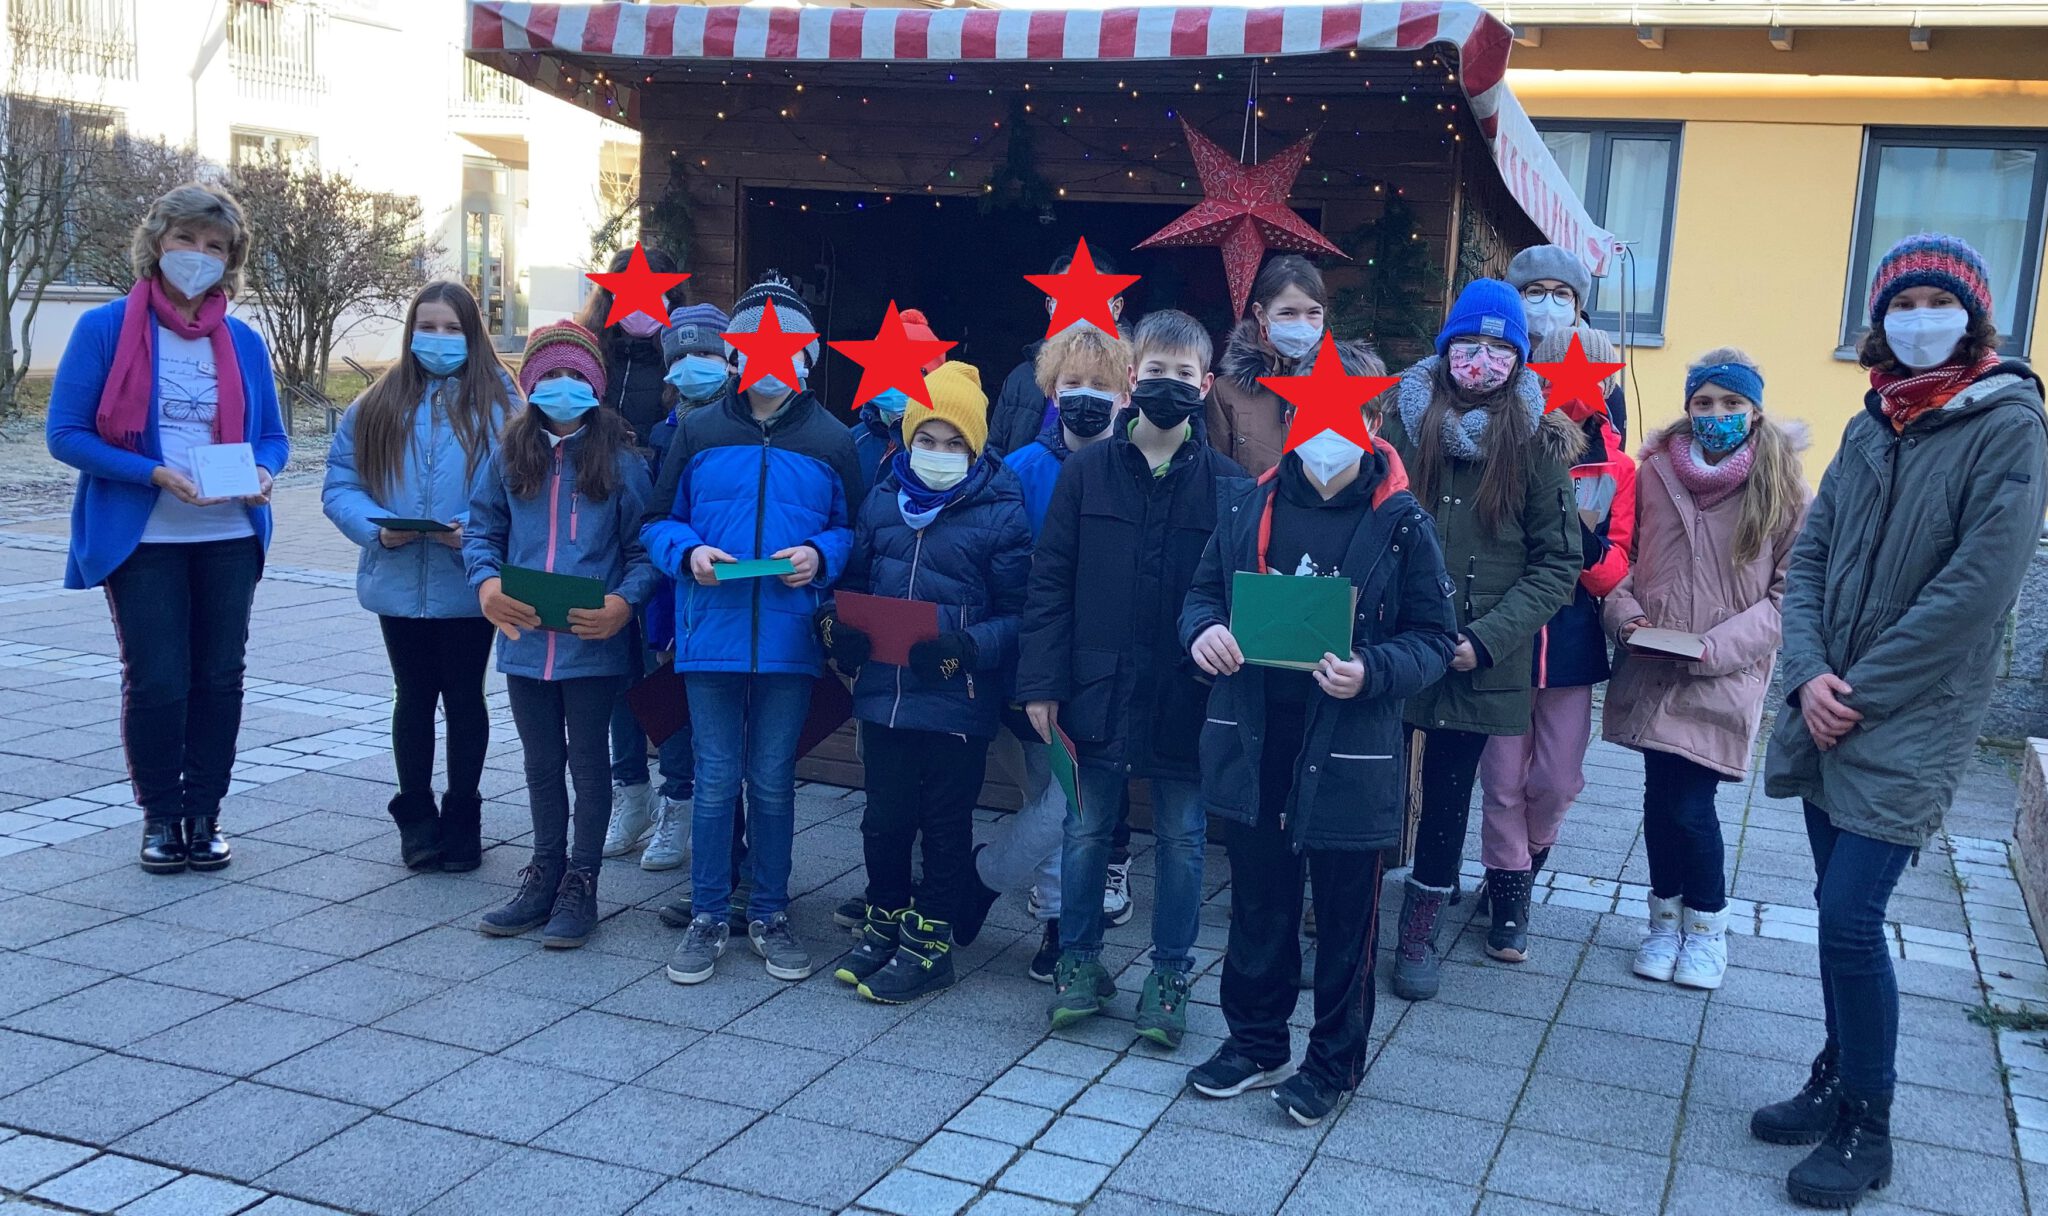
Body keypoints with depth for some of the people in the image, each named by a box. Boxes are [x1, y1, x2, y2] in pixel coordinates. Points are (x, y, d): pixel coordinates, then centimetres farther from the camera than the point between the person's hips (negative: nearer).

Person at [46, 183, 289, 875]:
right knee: (156, 680, 0)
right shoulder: (106, 329, -5)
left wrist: (263, 473, -12)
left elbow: (272, 439, 11)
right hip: (141, 539, -3)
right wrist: (154, 473, -21)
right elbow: (65, 434, -8)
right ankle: (160, 817, 18)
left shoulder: (243, 343, 6)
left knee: (219, 678, 8)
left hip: (229, 538, 3)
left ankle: (204, 814, 21)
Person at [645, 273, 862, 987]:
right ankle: (708, 918, 18)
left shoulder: (832, 441, 4)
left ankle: (770, 915, 23)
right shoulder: (698, 431, 5)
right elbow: (659, 521, 10)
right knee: (716, 780, 5)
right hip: (711, 634, 0)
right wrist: (688, 552, -11)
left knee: (773, 781, 9)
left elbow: (852, 530, 8)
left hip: (789, 639, 0)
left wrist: (820, 555, -13)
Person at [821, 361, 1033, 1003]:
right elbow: (854, 581, 17)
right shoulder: (882, 500, 8)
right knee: (884, 817, 16)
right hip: (883, 692, 4)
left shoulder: (1000, 513, -6)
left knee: (945, 824, 9)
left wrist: (963, 643, -24)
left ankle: (930, 942, 22)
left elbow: (1016, 614, -8)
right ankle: (885, 920, 35)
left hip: (956, 702, -4)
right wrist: (839, 627, -3)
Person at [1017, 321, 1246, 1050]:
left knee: (1181, 838, 10)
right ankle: (1080, 961, 28)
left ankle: (1170, 974, 24)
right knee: (1087, 829, 12)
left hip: (1186, 694, -1)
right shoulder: (1086, 471, 0)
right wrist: (1042, 682, -4)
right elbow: (1051, 580, 0)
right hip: (1098, 688, 1)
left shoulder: (1227, 484, -3)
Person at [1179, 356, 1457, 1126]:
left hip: (1349, 754, -3)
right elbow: (1203, 593, 11)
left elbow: (1434, 637, -5)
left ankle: (1335, 1061, 29)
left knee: (1344, 918, 11)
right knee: (1257, 904, 17)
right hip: (1251, 745, 3)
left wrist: (1372, 674, -23)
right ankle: (1256, 1041, 35)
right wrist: (1204, 631, -11)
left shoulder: (1400, 523, -8)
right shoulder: (1252, 506, 2)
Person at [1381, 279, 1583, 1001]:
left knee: (1449, 793, 11)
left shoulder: (1538, 443, -1)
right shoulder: (1404, 420, 1)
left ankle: (1420, 933, 28)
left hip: (1478, 662, 0)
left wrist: (1487, 637, -12)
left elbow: (1557, 564, -1)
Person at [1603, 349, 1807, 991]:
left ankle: (1707, 927, 19)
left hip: (1725, 675, -3)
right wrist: (1624, 612, -6)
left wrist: (1719, 645, -15)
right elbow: (1623, 554, 13)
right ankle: (1667, 920, 29)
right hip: (1651, 667, 3)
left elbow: (1790, 592, -4)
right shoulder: (1656, 471, 3)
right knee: (1660, 796, 7)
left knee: (1688, 804, -7)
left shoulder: (1781, 487, -5)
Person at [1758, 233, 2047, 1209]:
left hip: (1910, 724, -6)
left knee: (1850, 917, -8)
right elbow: (1809, 557, 8)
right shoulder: (1870, 429, 10)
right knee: (1840, 911, 13)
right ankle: (1838, 1080, 29)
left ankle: (1865, 1128, 9)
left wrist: (1861, 692, -14)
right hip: (1827, 714, 6)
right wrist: (1808, 674, -7)